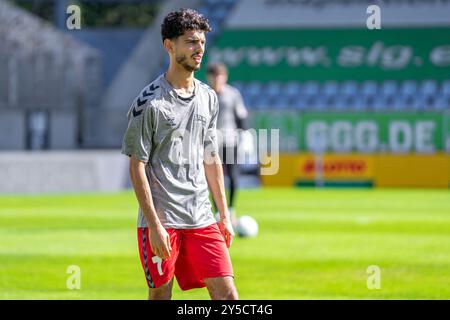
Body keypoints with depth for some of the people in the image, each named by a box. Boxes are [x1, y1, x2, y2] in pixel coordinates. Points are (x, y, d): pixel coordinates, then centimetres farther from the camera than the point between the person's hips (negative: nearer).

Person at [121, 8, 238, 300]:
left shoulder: (208, 98, 11)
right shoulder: (150, 101, -9)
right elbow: (137, 167, -10)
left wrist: (224, 213, 16)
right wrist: (154, 224, -15)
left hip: (202, 219, 5)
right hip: (161, 220, -5)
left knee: (227, 292, -3)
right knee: (160, 296, 2)